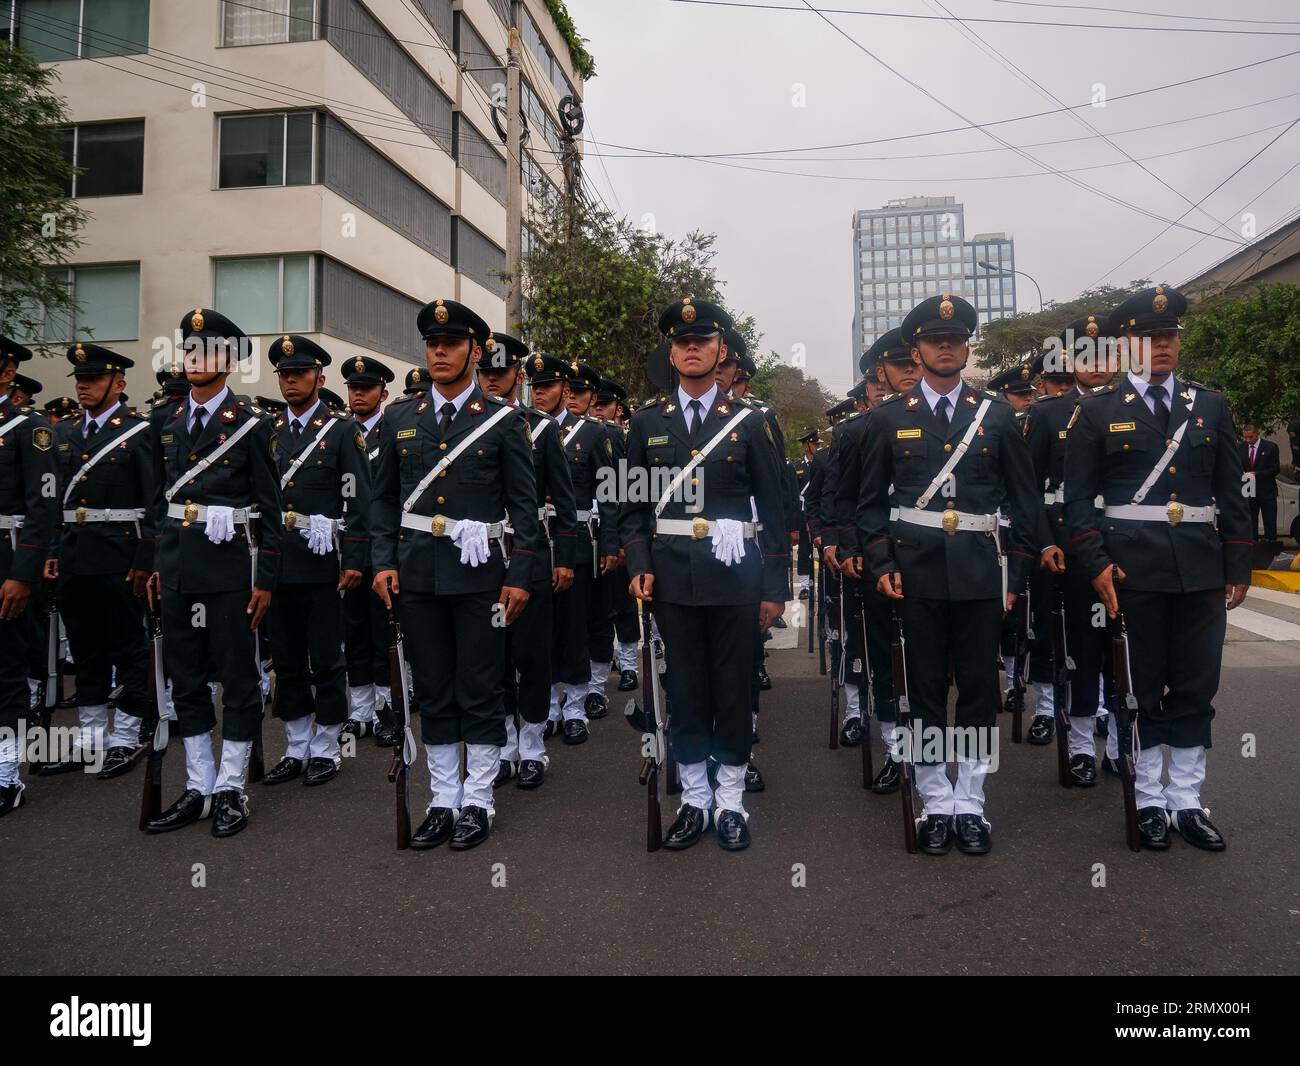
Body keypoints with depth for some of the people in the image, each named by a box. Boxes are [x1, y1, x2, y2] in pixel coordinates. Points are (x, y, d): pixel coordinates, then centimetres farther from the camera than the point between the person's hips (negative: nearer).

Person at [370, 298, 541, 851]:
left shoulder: (505, 421, 0)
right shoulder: (398, 418, 10)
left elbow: (524, 504, -1)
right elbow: (383, 497, 12)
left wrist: (520, 575, -7)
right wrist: (383, 561, 2)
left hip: (479, 574, -3)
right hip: (417, 574, 4)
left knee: (480, 692, 4)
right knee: (432, 693, 11)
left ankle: (477, 802, 18)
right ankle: (443, 800, 24)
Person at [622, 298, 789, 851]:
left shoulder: (749, 421, 3)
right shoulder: (647, 422, 7)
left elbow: (773, 508, 2)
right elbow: (634, 504, 9)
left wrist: (776, 587, -1)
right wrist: (639, 566, -4)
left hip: (734, 577, -1)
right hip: (673, 578, 1)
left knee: (734, 692, 6)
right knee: (684, 692, 9)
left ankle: (730, 801, 22)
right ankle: (694, 799, 24)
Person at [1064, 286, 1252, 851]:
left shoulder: (1211, 406, 11)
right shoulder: (1097, 411, 1)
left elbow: (1231, 493, 11)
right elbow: (1078, 497, -3)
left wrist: (1238, 567, 6)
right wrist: (1096, 565, -12)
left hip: (1202, 567, 3)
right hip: (1133, 568, -3)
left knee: (1196, 687, 8)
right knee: (1140, 687, 6)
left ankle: (1186, 799, 20)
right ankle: (1149, 800, 18)